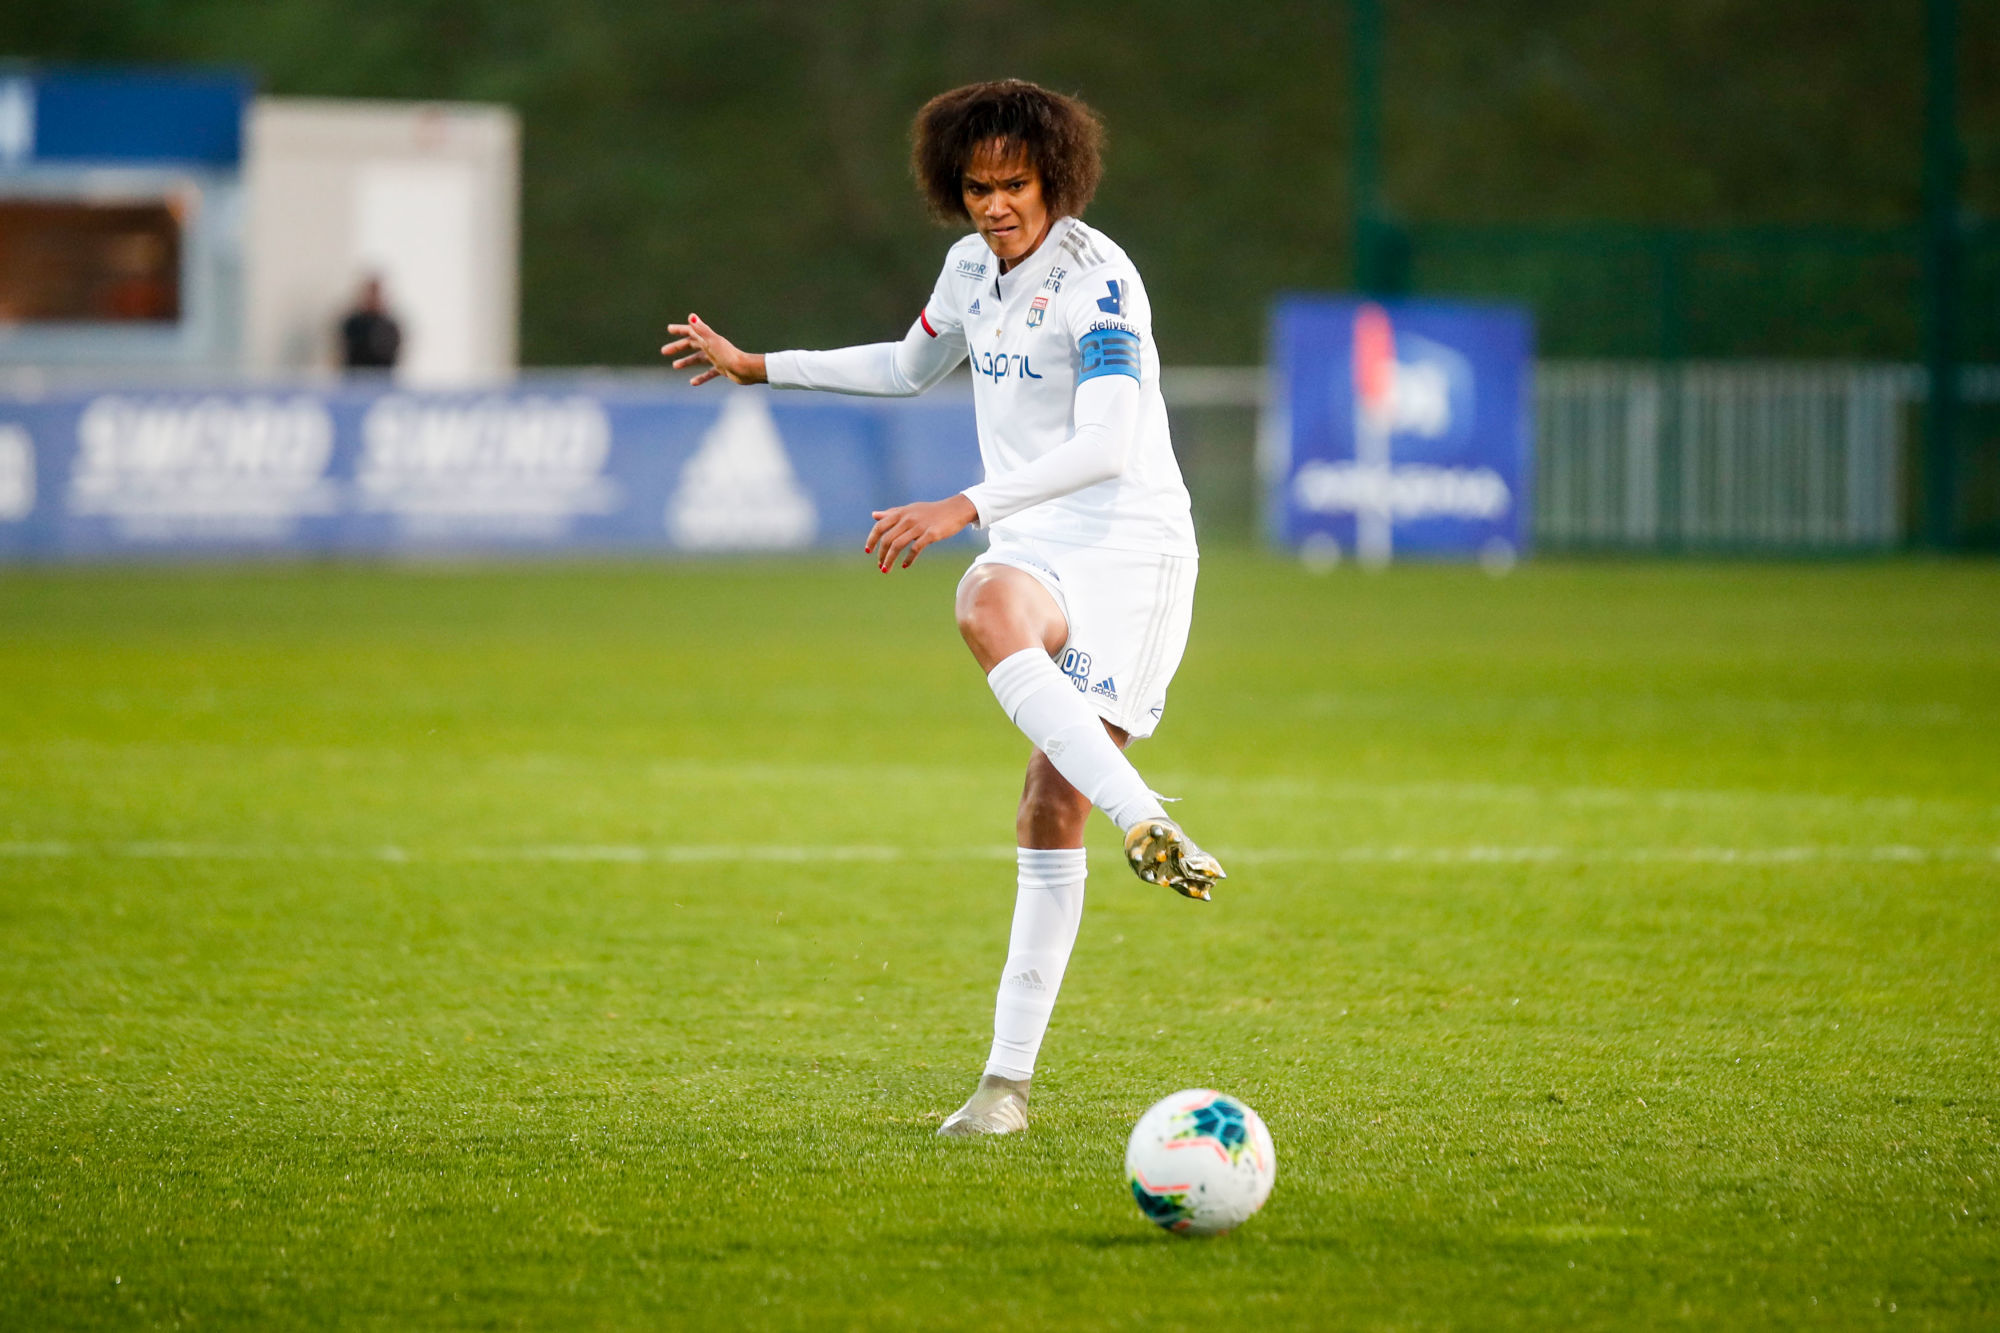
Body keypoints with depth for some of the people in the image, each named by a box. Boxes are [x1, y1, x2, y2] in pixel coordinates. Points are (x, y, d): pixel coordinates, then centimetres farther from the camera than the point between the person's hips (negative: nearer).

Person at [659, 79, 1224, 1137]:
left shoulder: (1097, 281, -13)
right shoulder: (971, 266, 11)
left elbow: (1104, 446, -24)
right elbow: (909, 368, 33)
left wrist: (963, 510, -31)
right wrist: (754, 367, 37)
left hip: (1128, 544, -5)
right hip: (1032, 550, 5)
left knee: (1053, 812, -18)